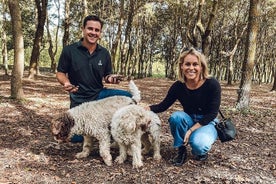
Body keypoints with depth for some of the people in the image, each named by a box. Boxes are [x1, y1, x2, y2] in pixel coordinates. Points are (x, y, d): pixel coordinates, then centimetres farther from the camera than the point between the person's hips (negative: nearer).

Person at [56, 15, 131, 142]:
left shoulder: (104, 53, -2)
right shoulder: (69, 50, -10)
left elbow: (106, 76, 7)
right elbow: (60, 73, -3)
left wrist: (110, 78, -18)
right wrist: (66, 83, -24)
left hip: (99, 94, 2)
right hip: (79, 99, -2)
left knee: (128, 97, -21)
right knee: (76, 137, 2)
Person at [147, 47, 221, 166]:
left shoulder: (212, 84, -20)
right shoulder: (178, 86, -12)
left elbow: (212, 114, -18)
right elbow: (163, 106, -5)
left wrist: (191, 130, -25)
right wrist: (146, 108, -24)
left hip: (207, 124, -3)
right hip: (188, 121, 3)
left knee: (199, 144, -35)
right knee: (176, 116, -30)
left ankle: (201, 151, 4)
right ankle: (181, 151, -7)